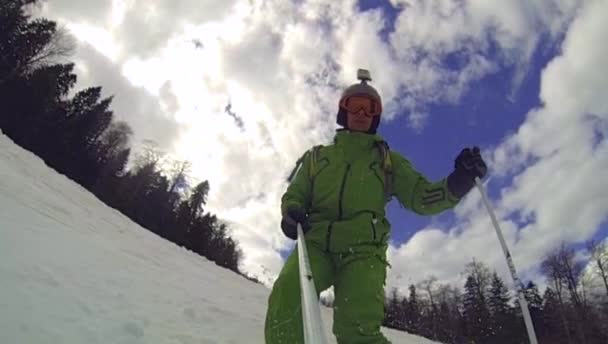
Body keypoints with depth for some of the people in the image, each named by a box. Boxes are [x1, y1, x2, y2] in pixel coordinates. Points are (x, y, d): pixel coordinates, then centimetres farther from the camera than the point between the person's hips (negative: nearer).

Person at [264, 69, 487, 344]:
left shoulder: (387, 160, 23)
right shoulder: (317, 156, 25)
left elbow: (421, 198, 12)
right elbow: (294, 195, 23)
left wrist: (458, 182, -7)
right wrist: (291, 211, -2)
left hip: (363, 249, -1)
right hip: (316, 242, 1)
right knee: (286, 294, -30)